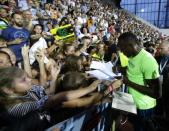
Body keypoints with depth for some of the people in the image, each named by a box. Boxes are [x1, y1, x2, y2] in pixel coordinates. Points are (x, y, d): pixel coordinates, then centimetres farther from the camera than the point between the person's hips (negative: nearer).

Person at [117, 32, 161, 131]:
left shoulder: (148, 61, -30)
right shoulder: (133, 56, -3)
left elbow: (157, 93, -29)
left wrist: (129, 83, -28)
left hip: (143, 107, -7)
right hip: (132, 102, 7)